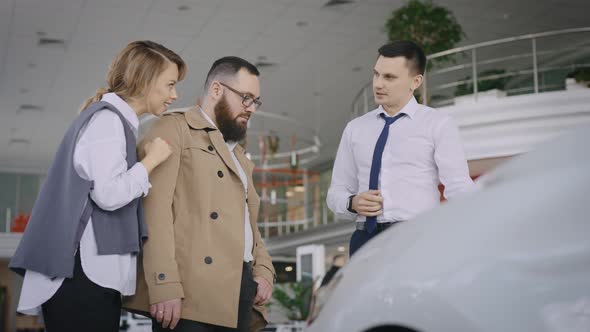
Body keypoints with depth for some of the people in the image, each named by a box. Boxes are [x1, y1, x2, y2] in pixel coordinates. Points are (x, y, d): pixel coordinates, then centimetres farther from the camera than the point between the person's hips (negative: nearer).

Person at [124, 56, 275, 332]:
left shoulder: (238, 154, 26)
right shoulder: (173, 130, 1)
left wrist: (263, 271, 7)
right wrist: (164, 286, -21)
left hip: (240, 290, 7)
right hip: (191, 291, -7)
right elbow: (154, 209, -11)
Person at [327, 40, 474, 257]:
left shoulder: (438, 125, 5)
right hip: (366, 239, 3)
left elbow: (459, 188, -4)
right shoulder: (355, 129, 15)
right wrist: (353, 203, -3)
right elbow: (336, 192, 19)